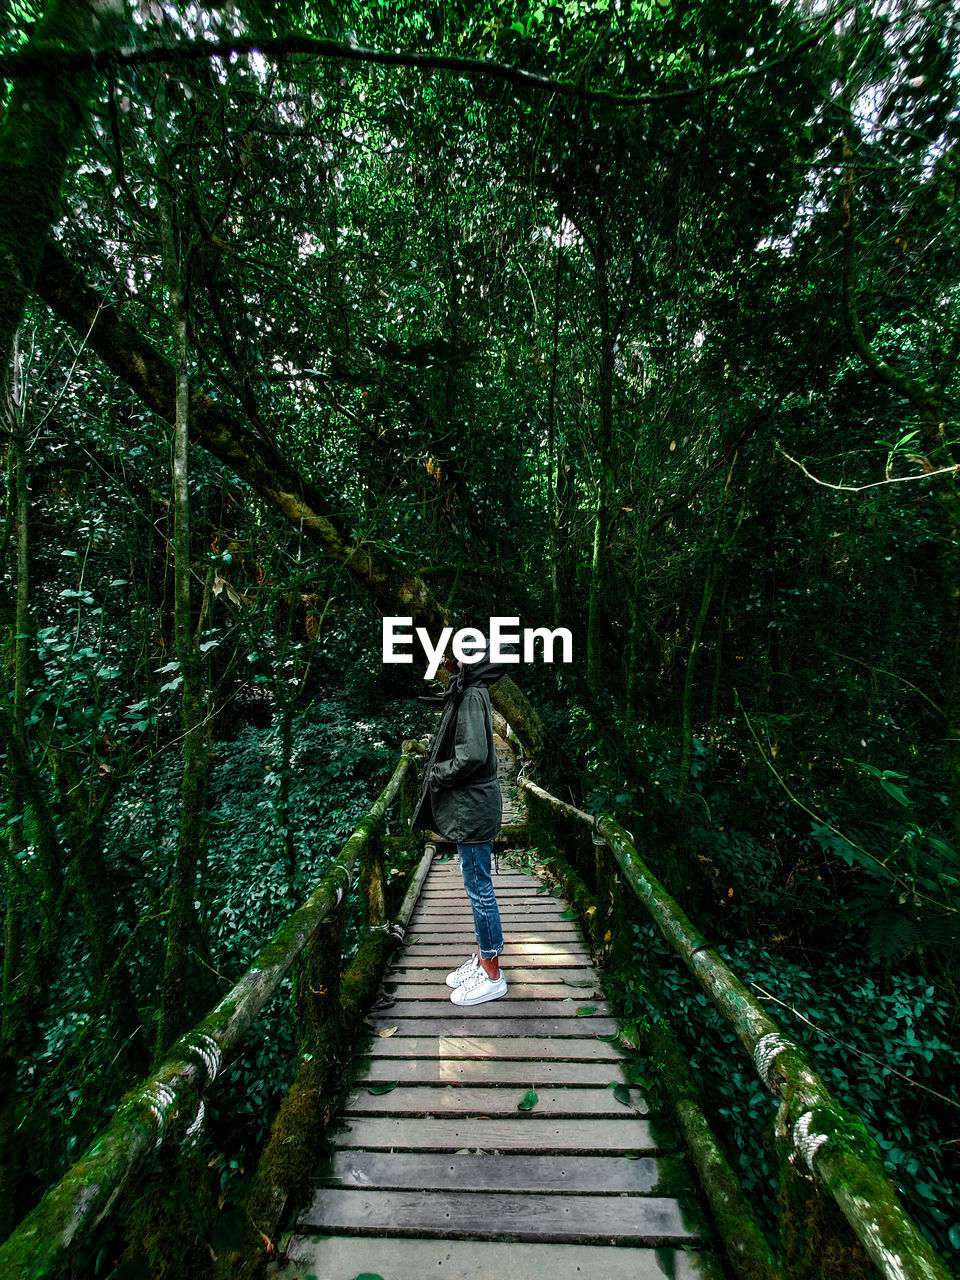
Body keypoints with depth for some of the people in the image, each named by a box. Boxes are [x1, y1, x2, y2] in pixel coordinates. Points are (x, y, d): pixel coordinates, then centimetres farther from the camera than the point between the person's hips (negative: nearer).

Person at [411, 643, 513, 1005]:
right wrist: (437, 771, 9)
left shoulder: (472, 696, -20)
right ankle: (483, 958, 36)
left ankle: (492, 976, 21)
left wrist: (436, 774, -14)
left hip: (473, 809, -10)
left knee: (479, 887, 4)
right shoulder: (465, 692, 10)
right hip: (467, 808, 10)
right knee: (477, 887, 20)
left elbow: (473, 755, -28)